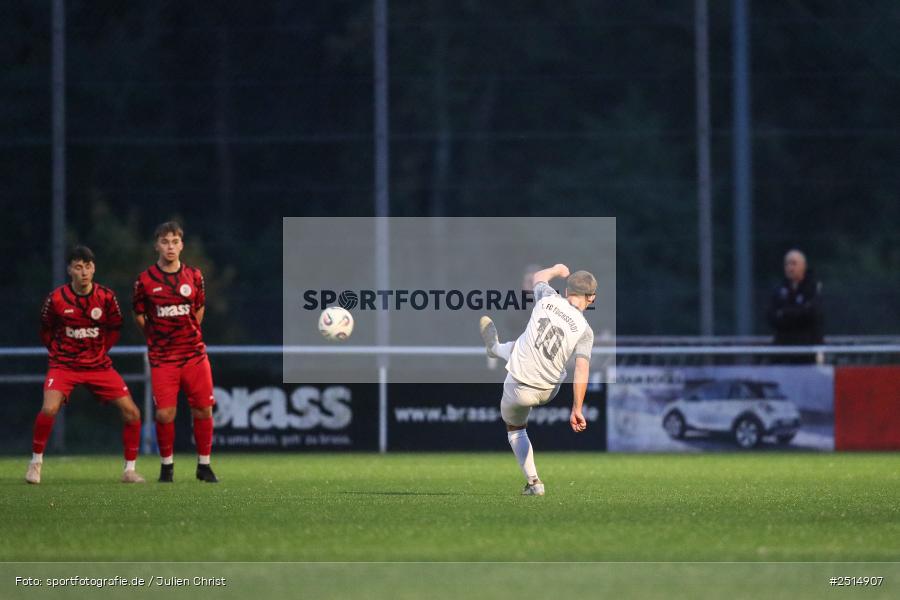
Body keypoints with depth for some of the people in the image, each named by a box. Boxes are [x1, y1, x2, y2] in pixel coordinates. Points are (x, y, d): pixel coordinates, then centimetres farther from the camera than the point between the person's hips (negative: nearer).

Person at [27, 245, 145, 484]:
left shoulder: (106, 297, -5)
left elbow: (115, 328, 12)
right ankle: (36, 462, -5)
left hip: (99, 365, 2)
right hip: (64, 365, -2)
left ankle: (130, 470, 7)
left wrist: (101, 350, 5)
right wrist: (58, 351, 1)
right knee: (49, 409, -27)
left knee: (131, 412, -7)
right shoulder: (56, 299, -9)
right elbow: (46, 330, 8)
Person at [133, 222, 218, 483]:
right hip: (162, 358, -2)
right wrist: (157, 338, 7)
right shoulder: (145, 280, -2)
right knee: (164, 414, -8)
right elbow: (139, 314, 10)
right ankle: (166, 465, 11)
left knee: (203, 410, 0)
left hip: (194, 353, 2)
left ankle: (204, 465, 14)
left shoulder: (194, 276, 4)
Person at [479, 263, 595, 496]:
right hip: (548, 391, 5)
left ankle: (533, 482, 29)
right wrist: (577, 410, -23)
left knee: (515, 429, 31)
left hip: (519, 389, -5)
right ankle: (497, 348, 72)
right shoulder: (584, 330, -15)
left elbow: (539, 276, 11)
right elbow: (582, 369, -24)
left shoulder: (549, 299, -13)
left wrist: (558, 269, 34)